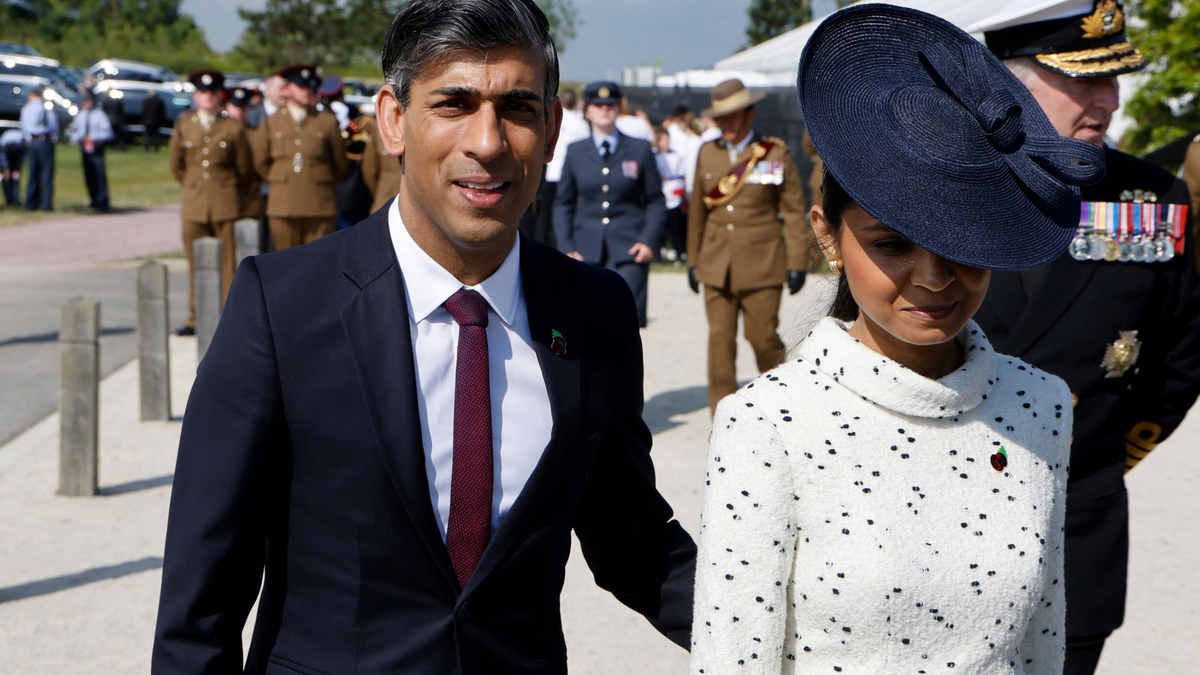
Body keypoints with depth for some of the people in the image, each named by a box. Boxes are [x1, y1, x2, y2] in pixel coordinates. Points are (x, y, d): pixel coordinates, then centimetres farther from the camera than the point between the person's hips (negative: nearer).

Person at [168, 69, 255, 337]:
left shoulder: (233, 128, 0)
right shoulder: (183, 126, 7)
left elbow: (245, 170, 9)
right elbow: (177, 165, 20)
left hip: (225, 203, -2)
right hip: (194, 203, 2)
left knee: (227, 262, -1)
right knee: (196, 264, 4)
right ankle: (195, 319, 11)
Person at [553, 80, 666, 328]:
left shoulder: (640, 150, 8)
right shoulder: (575, 151, 11)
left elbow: (656, 201, 8)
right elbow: (562, 203, 14)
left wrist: (649, 241, -6)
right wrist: (565, 247, 2)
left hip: (628, 251, -2)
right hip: (586, 251, 2)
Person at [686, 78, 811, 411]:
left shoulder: (775, 154, 0)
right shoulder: (708, 153, 9)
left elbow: (794, 211, 2)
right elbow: (697, 210, 14)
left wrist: (797, 262, -2)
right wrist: (693, 260, 14)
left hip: (762, 266, -3)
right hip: (716, 267, 3)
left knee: (763, 337, 0)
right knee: (720, 340, 0)